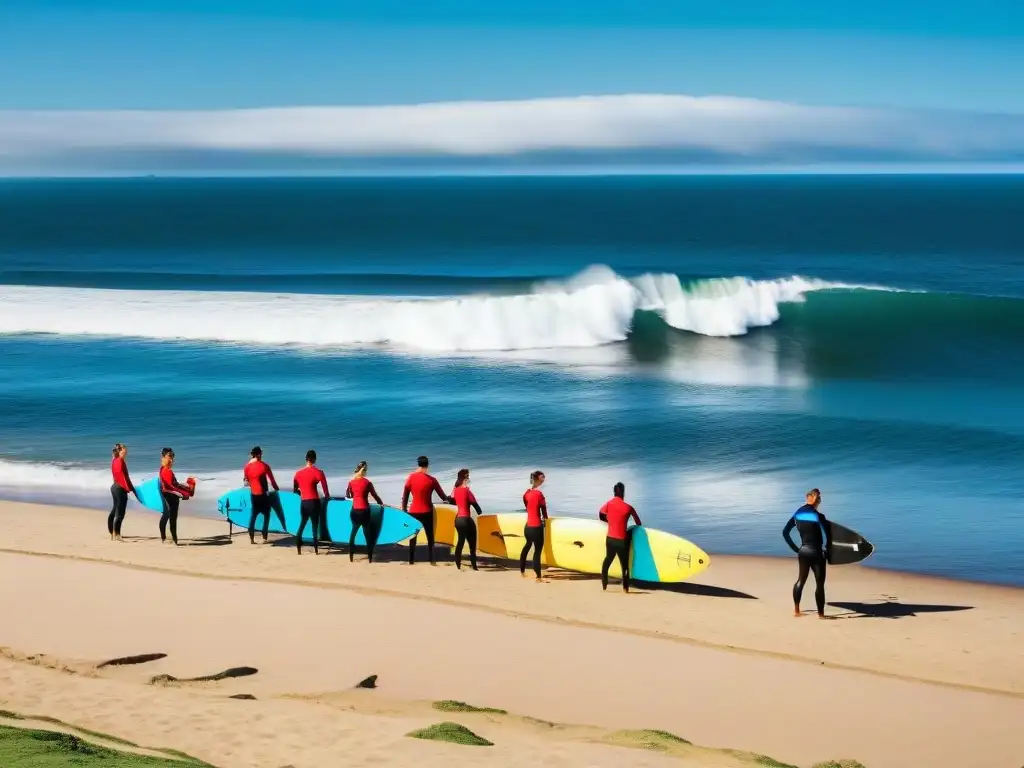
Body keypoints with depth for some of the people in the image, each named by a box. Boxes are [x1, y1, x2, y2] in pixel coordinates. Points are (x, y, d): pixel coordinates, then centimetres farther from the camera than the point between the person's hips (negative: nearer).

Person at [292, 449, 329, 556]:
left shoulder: (298, 473, 8)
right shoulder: (318, 472, -8)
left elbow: (295, 489, 17)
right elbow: (326, 492, -9)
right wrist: (327, 497, 10)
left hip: (303, 502, 4)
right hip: (314, 502, -4)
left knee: (302, 524, 15)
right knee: (315, 525, 1)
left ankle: (299, 549, 10)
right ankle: (316, 550, -1)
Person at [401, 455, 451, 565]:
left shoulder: (411, 478, -5)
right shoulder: (432, 480, -6)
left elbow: (405, 496, -2)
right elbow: (442, 496, 1)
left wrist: (404, 509, 7)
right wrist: (449, 500, 21)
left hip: (414, 512, 1)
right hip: (427, 512, -1)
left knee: (413, 536, 11)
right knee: (430, 536, 8)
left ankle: (411, 560, 8)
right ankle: (432, 560, 2)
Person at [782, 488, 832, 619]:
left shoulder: (798, 514, 4)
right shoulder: (818, 516, -13)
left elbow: (785, 532, 9)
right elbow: (827, 537, -15)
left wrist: (795, 548, 12)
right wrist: (827, 553, -1)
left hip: (803, 552, 6)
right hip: (816, 553, -6)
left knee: (801, 580, 19)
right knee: (819, 583, 1)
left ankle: (796, 610, 18)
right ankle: (821, 614, 3)